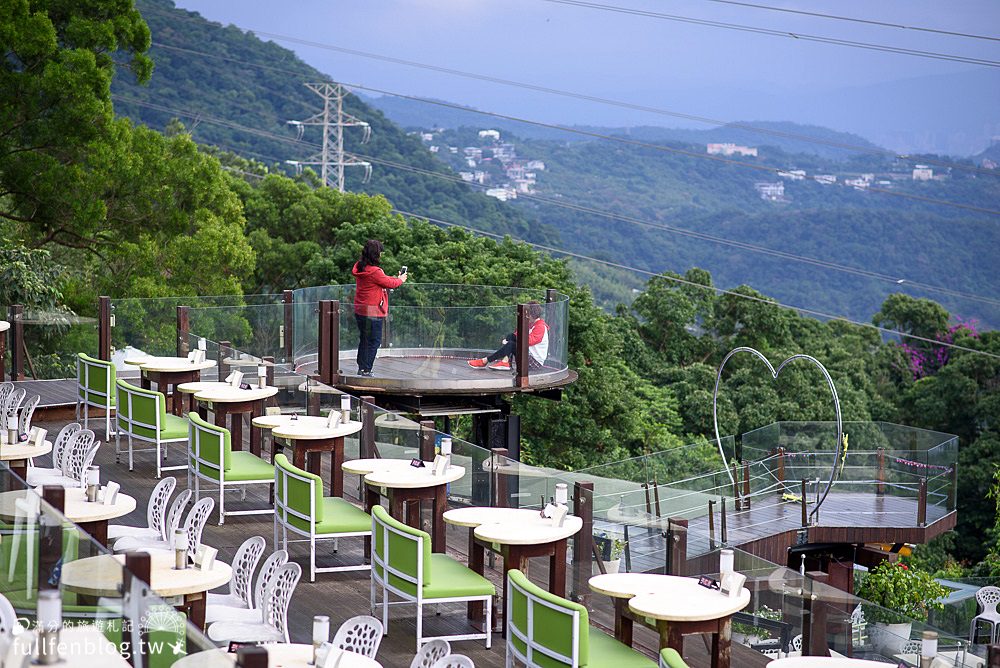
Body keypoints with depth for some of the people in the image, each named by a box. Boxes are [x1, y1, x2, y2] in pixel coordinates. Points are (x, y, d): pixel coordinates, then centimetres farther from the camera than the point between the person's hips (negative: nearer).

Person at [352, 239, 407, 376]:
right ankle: (366, 370, 2)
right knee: (374, 341, 1)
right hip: (373, 312, -9)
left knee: (364, 339, 18)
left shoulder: (359, 268, 5)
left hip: (360, 310, 9)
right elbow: (389, 283, -9)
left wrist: (396, 278, 15)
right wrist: (400, 279, 11)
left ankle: (361, 367, 23)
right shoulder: (374, 272, -22)